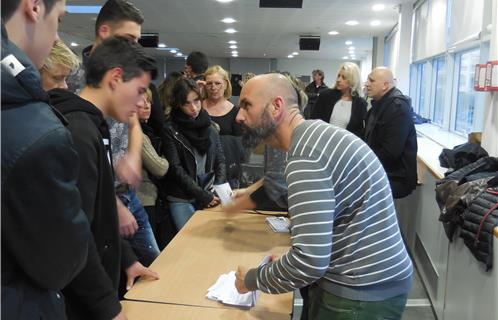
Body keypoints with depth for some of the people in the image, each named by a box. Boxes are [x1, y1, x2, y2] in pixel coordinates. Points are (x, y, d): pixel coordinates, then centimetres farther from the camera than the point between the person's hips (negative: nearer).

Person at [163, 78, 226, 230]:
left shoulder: (209, 127, 9)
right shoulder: (171, 130, -4)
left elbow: (220, 161, 9)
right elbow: (175, 169, -9)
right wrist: (202, 195, -13)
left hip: (210, 198, 4)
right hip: (181, 200, -3)